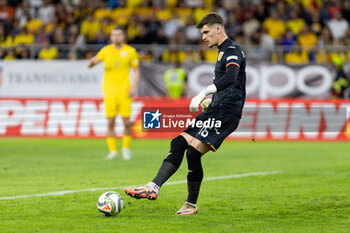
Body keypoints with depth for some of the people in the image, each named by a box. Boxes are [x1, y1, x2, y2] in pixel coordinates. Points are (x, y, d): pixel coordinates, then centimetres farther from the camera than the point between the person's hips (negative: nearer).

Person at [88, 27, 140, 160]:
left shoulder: (130, 51, 5)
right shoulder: (106, 50, 8)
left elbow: (136, 71, 7)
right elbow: (90, 64, 7)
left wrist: (133, 87, -7)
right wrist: (92, 62, -18)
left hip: (124, 91, -1)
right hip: (109, 90, 1)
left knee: (126, 121, -7)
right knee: (110, 122, -3)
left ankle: (126, 148, 12)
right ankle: (112, 151, 5)